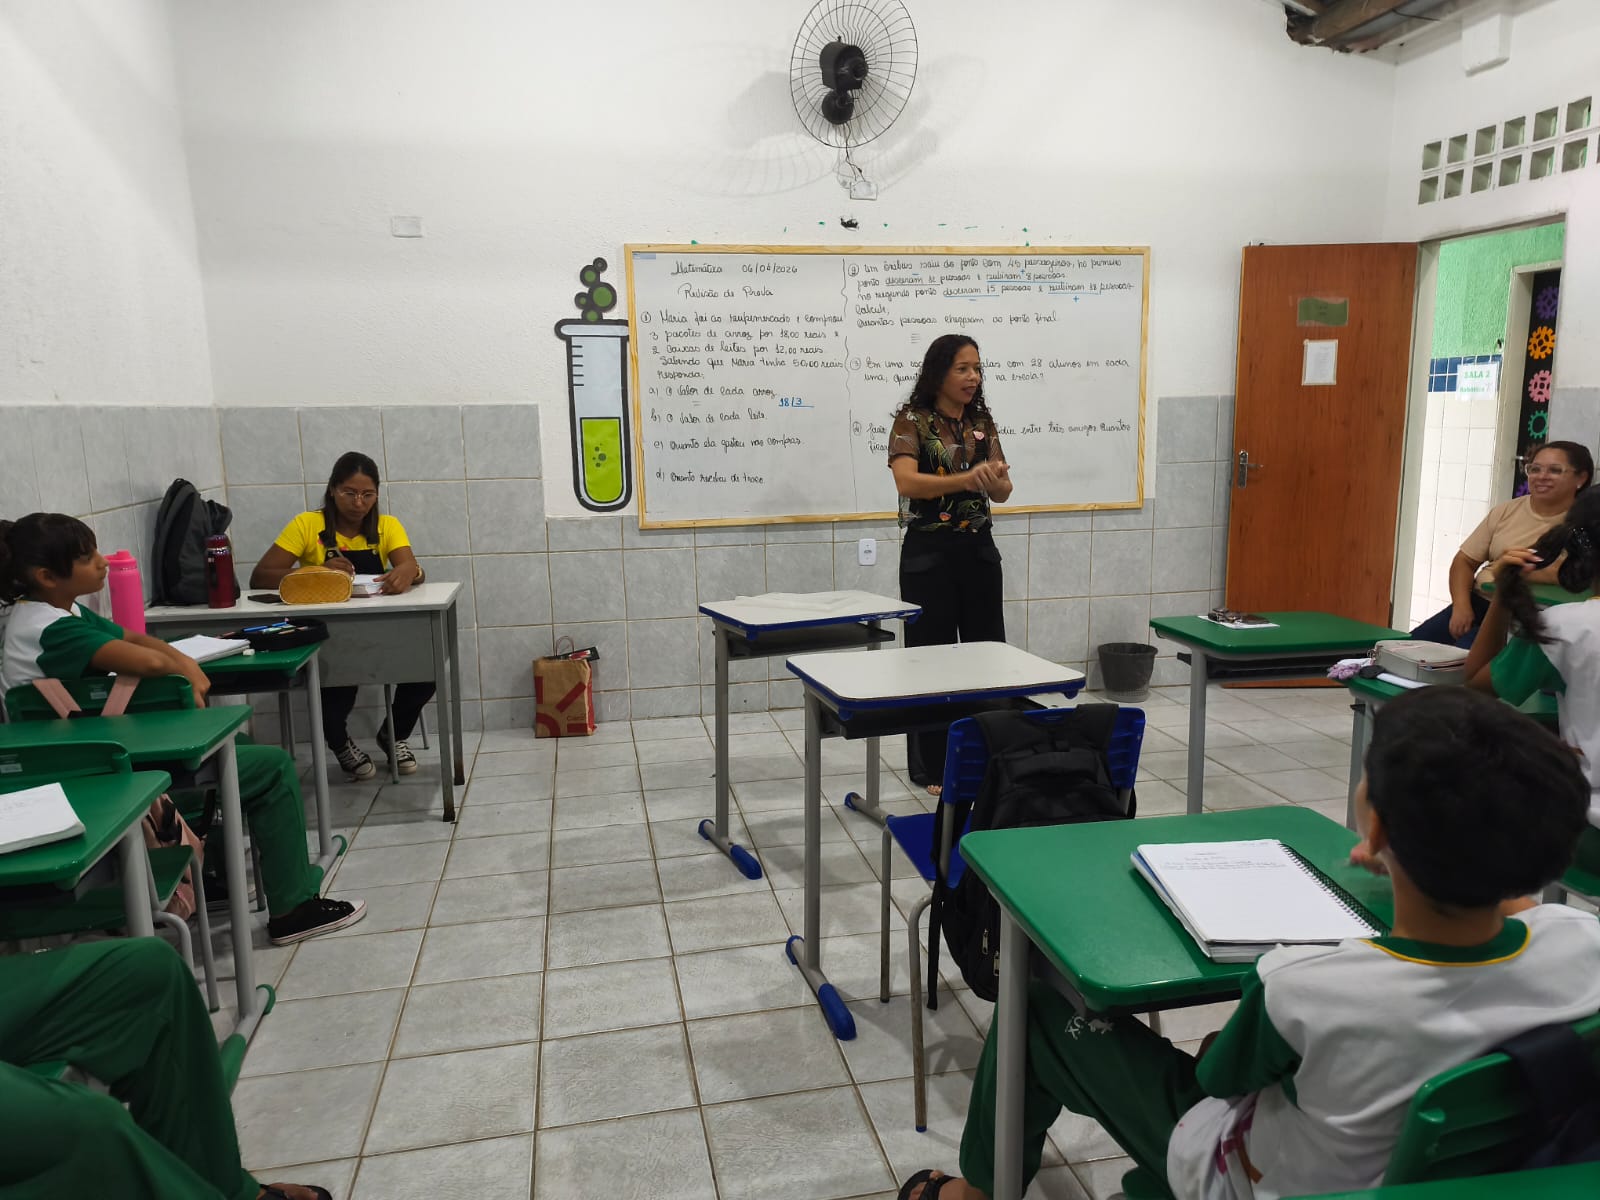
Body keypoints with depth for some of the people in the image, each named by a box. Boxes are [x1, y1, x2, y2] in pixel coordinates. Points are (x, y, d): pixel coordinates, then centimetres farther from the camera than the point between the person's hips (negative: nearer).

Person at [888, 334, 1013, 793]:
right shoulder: (912, 421, -7)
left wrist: (995, 481, -23)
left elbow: (1003, 492, 1)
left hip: (978, 549, 5)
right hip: (928, 552, -5)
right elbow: (906, 482, -22)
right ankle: (932, 767, 13)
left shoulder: (983, 423, 8)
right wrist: (967, 478, -34)